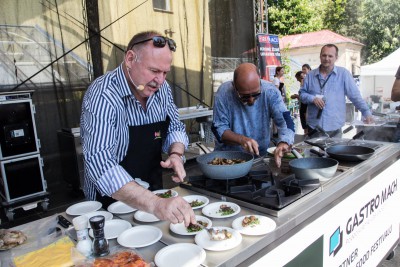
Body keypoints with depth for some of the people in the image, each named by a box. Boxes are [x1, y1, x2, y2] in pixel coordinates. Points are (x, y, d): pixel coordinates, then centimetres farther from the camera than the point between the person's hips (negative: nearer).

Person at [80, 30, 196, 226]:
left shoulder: (161, 88, -3)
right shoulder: (103, 96, -23)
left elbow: (175, 128, 7)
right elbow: (100, 164, -32)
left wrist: (175, 154, -14)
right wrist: (155, 204, -43)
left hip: (153, 193, 4)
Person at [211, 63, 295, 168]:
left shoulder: (270, 91, -13)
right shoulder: (224, 92, -15)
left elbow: (286, 121, -18)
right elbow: (218, 128, -11)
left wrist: (284, 142, -38)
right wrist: (241, 139, -27)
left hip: (261, 155, 1)